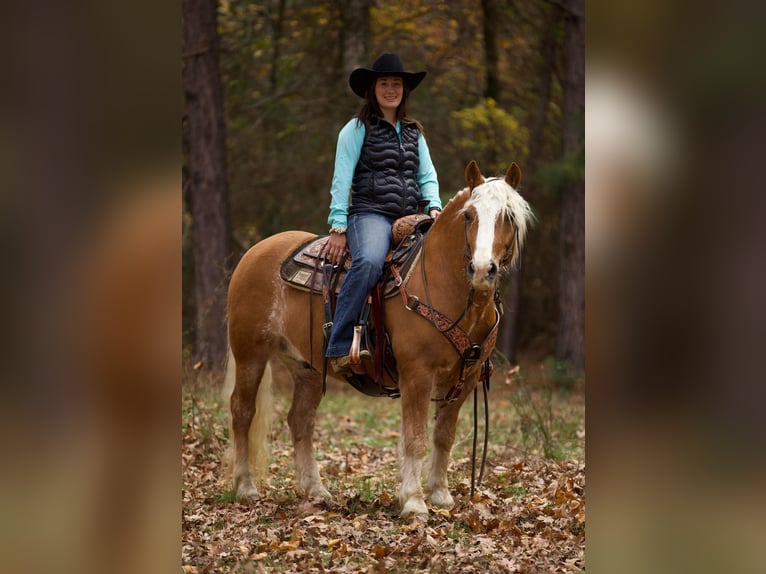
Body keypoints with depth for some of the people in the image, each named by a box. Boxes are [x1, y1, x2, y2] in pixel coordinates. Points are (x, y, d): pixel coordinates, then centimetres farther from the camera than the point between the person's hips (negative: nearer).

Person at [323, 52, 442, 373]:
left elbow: (427, 176, 19)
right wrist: (338, 227, -10)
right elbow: (342, 179, -2)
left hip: (409, 220, 6)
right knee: (369, 262, -37)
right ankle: (340, 347, -36)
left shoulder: (414, 133, 21)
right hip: (370, 214, -6)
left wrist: (433, 206, -3)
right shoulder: (357, 129, 4)